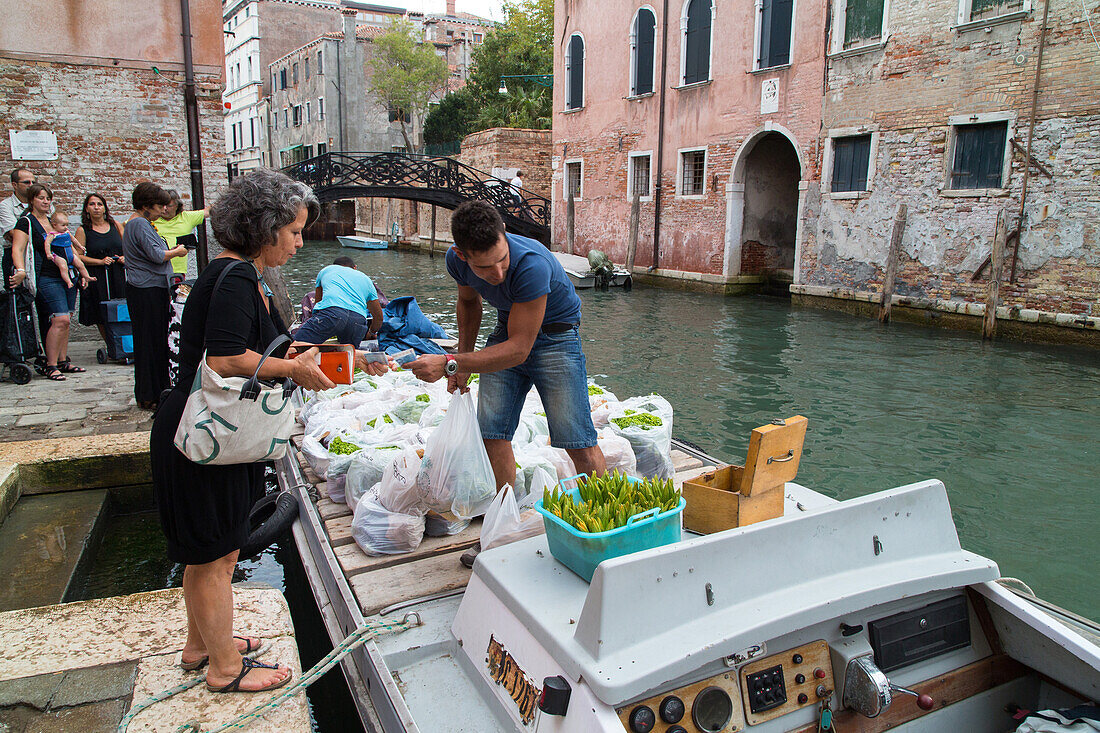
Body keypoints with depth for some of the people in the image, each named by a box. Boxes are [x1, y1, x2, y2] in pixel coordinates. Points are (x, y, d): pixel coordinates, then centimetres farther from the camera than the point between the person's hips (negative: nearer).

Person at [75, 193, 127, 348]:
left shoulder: (115, 225, 10)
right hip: (96, 278, -2)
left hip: (118, 276, 2)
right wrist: (100, 261, -14)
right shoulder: (83, 230, 1)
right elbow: (77, 256, -4)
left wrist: (125, 257, -3)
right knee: (102, 318, -1)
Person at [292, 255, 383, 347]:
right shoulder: (366, 279, 35)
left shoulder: (326, 270, 33)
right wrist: (370, 333, 55)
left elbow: (317, 301, 42)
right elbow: (379, 317, 35)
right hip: (358, 319, 2)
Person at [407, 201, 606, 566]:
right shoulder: (457, 260, -15)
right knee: (492, 431, -1)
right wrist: (462, 361, 6)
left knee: (577, 440, -11)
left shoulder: (532, 265, -36)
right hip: (507, 330, 6)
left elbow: (518, 350, -32)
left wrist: (450, 363, -33)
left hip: (554, 335, -5)